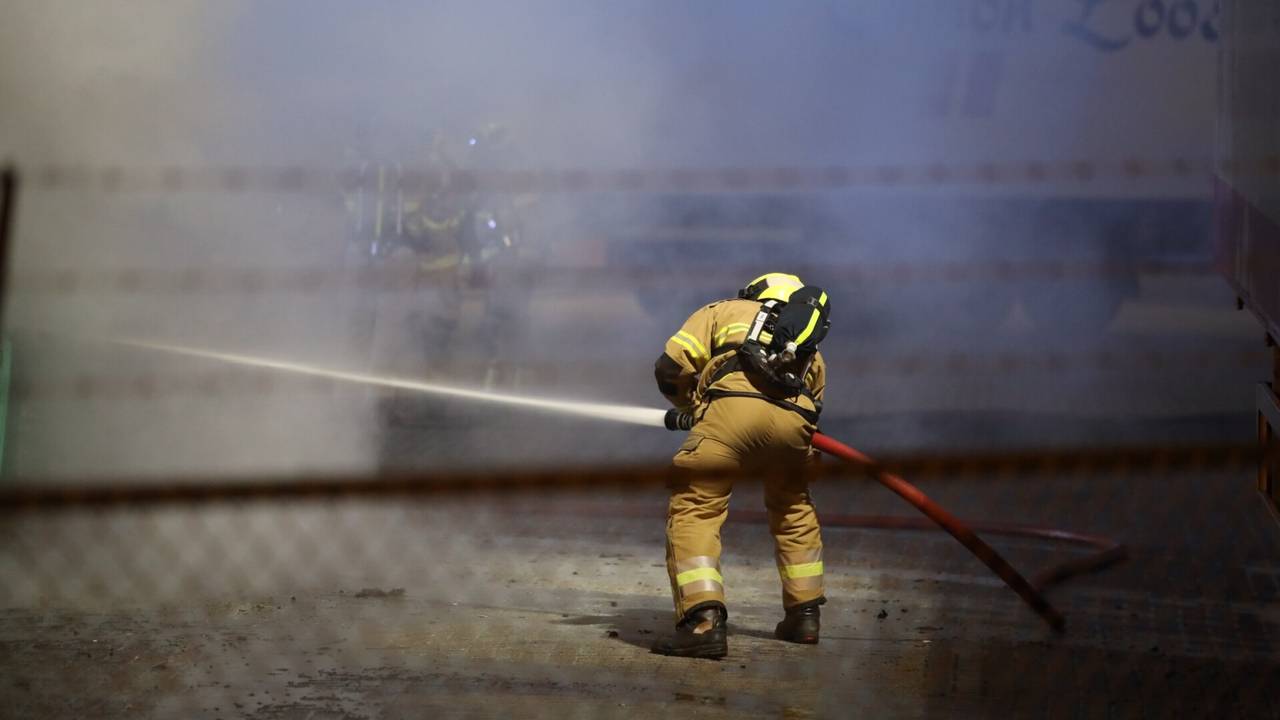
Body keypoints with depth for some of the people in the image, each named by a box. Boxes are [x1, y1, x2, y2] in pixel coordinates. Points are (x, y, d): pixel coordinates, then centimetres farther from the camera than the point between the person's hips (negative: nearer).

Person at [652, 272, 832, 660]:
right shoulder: (811, 355, 39)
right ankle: (804, 614, 34)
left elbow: (671, 367, 15)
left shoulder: (724, 311, 29)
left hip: (735, 405, -4)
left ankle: (704, 620, -17)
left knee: (693, 510, 0)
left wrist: (691, 406, 32)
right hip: (794, 418, 4)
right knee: (793, 509, 30)